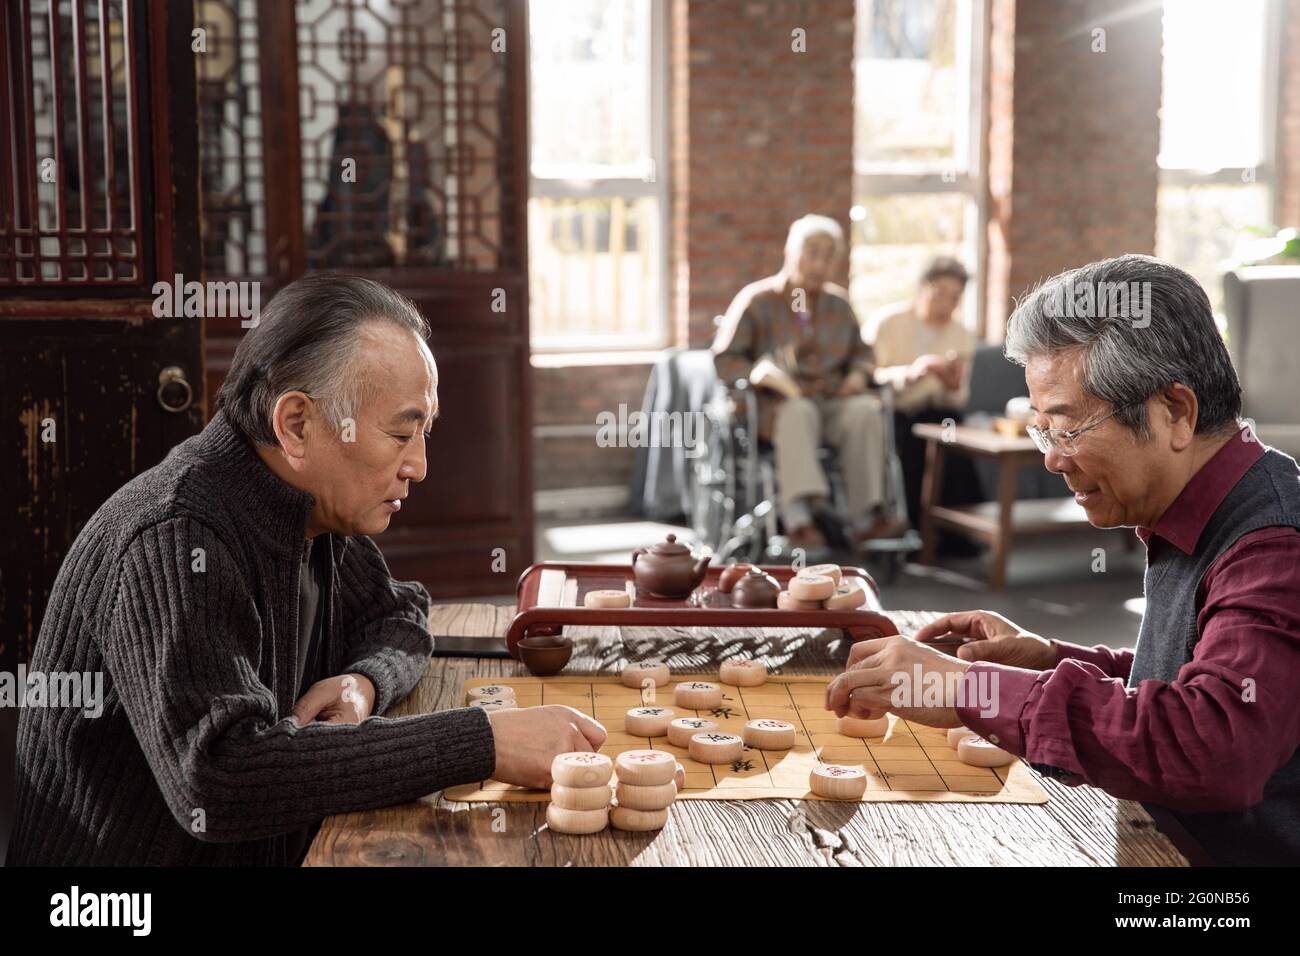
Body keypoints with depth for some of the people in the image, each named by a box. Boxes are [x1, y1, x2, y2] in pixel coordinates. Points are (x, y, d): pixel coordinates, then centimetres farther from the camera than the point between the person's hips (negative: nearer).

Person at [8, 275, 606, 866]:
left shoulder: (317, 513, 1)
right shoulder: (176, 543, -23)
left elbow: (397, 616, 16)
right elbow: (216, 780, -32)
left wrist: (364, 681, -8)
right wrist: (483, 743, -31)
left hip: (274, 853, 7)